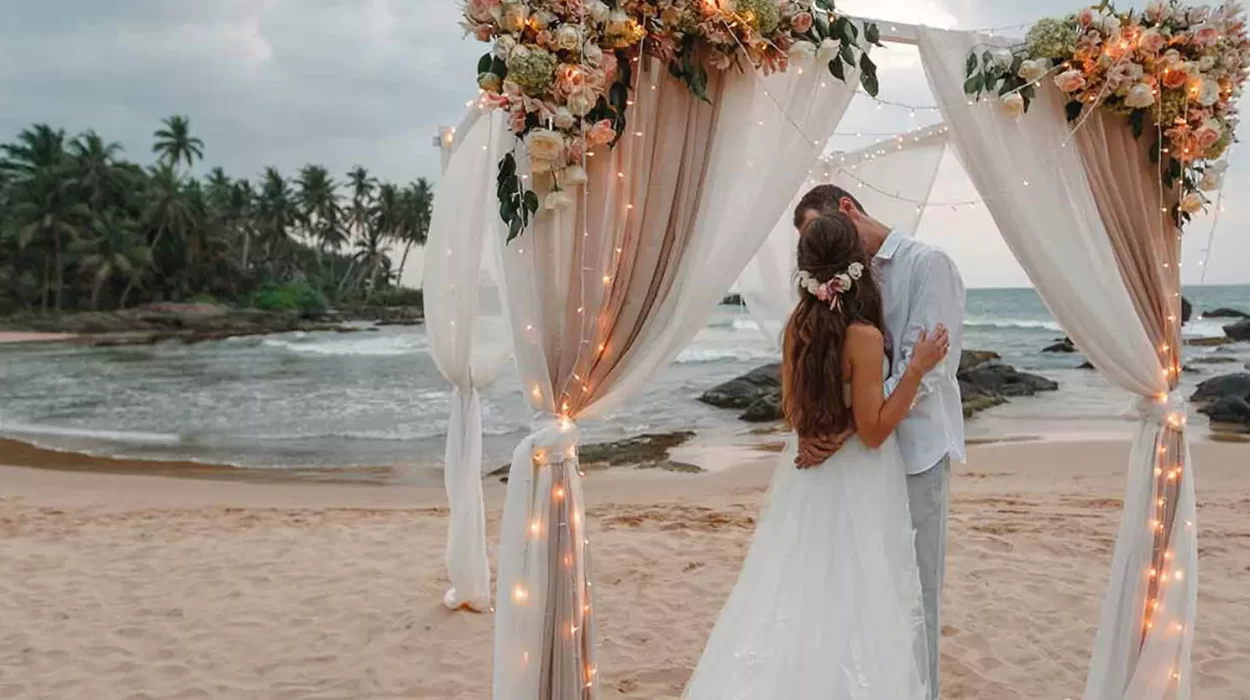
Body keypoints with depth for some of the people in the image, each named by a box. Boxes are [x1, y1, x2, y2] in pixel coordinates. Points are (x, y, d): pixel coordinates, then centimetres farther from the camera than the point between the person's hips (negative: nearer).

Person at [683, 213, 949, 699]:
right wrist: (917, 368, -19)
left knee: (798, 596, 15)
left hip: (806, 477, 6)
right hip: (856, 484, -6)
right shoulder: (865, 336, -21)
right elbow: (873, 431, -16)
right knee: (852, 603, 6)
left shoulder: (797, 326, -3)